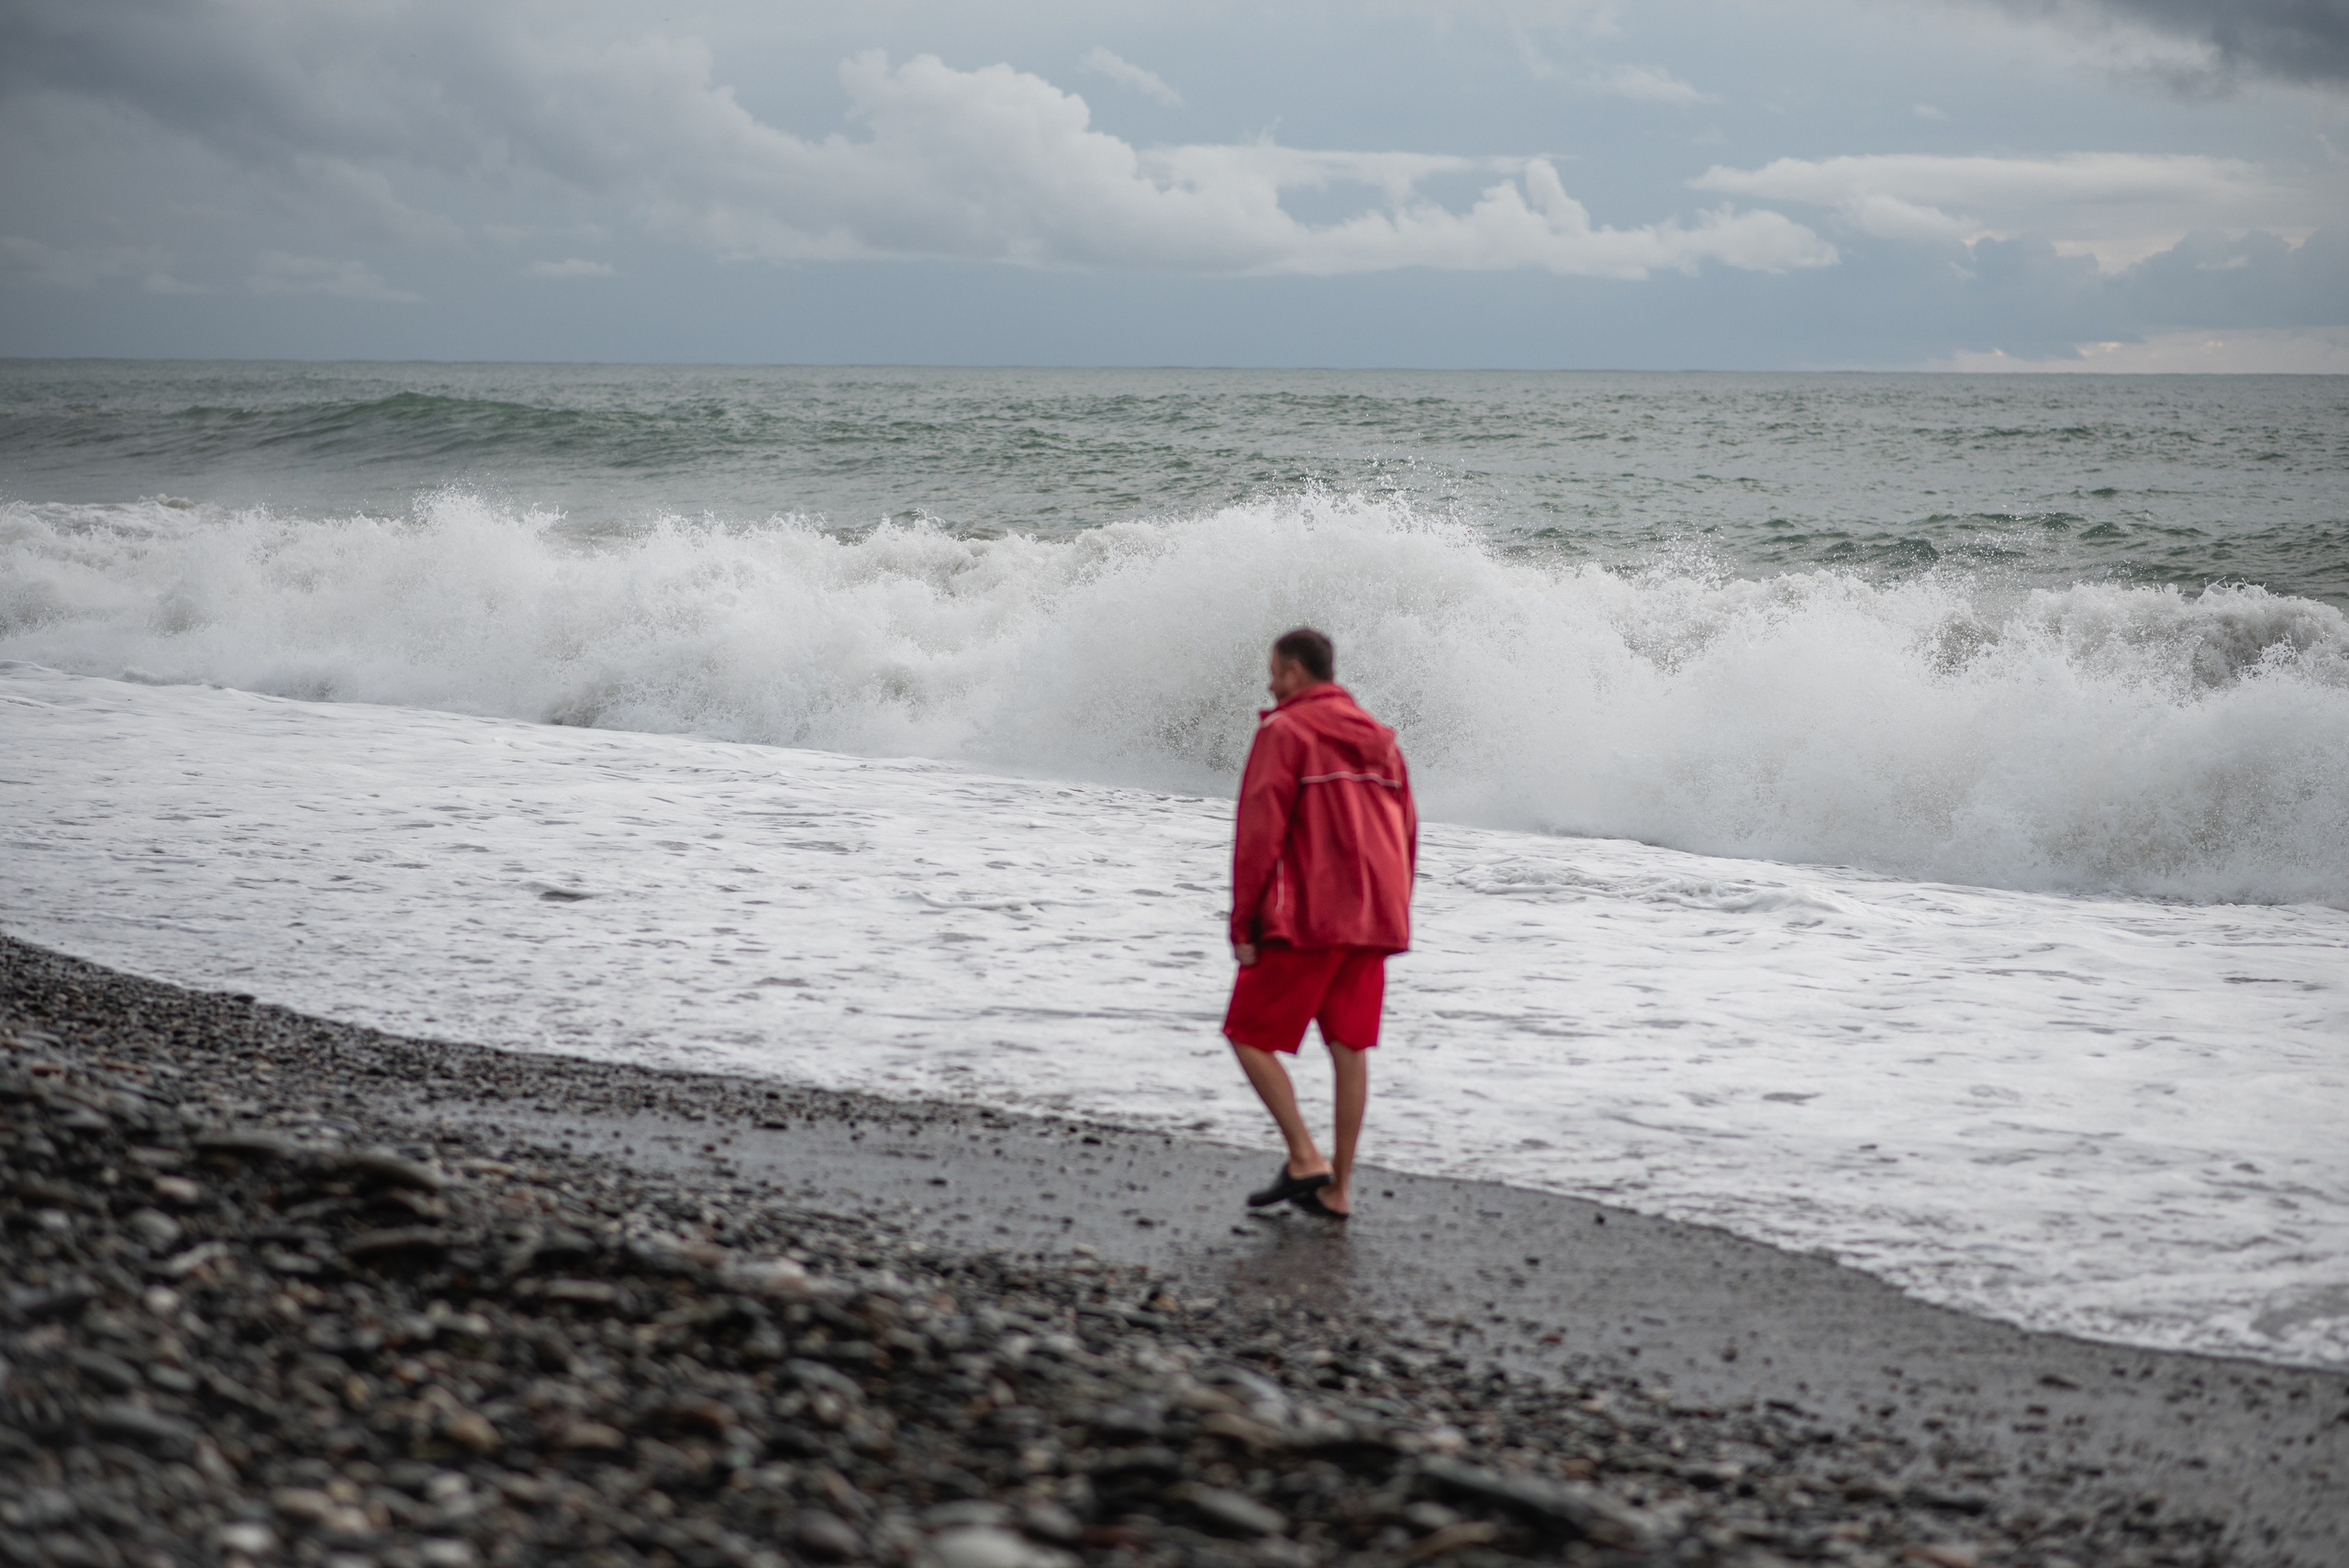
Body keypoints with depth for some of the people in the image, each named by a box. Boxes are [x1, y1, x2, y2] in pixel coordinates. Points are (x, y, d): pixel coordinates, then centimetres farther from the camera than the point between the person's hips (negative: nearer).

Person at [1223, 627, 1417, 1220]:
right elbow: (1406, 834, 16)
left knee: (1249, 1035, 3)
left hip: (1303, 921, -7)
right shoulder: (1379, 739, 16)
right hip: (1370, 924, 7)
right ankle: (1338, 1187, 8)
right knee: (1350, 1047, 7)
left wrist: (1243, 923, -9)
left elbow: (1260, 832, -12)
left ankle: (1304, 1159, -5)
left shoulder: (1284, 732, -6)